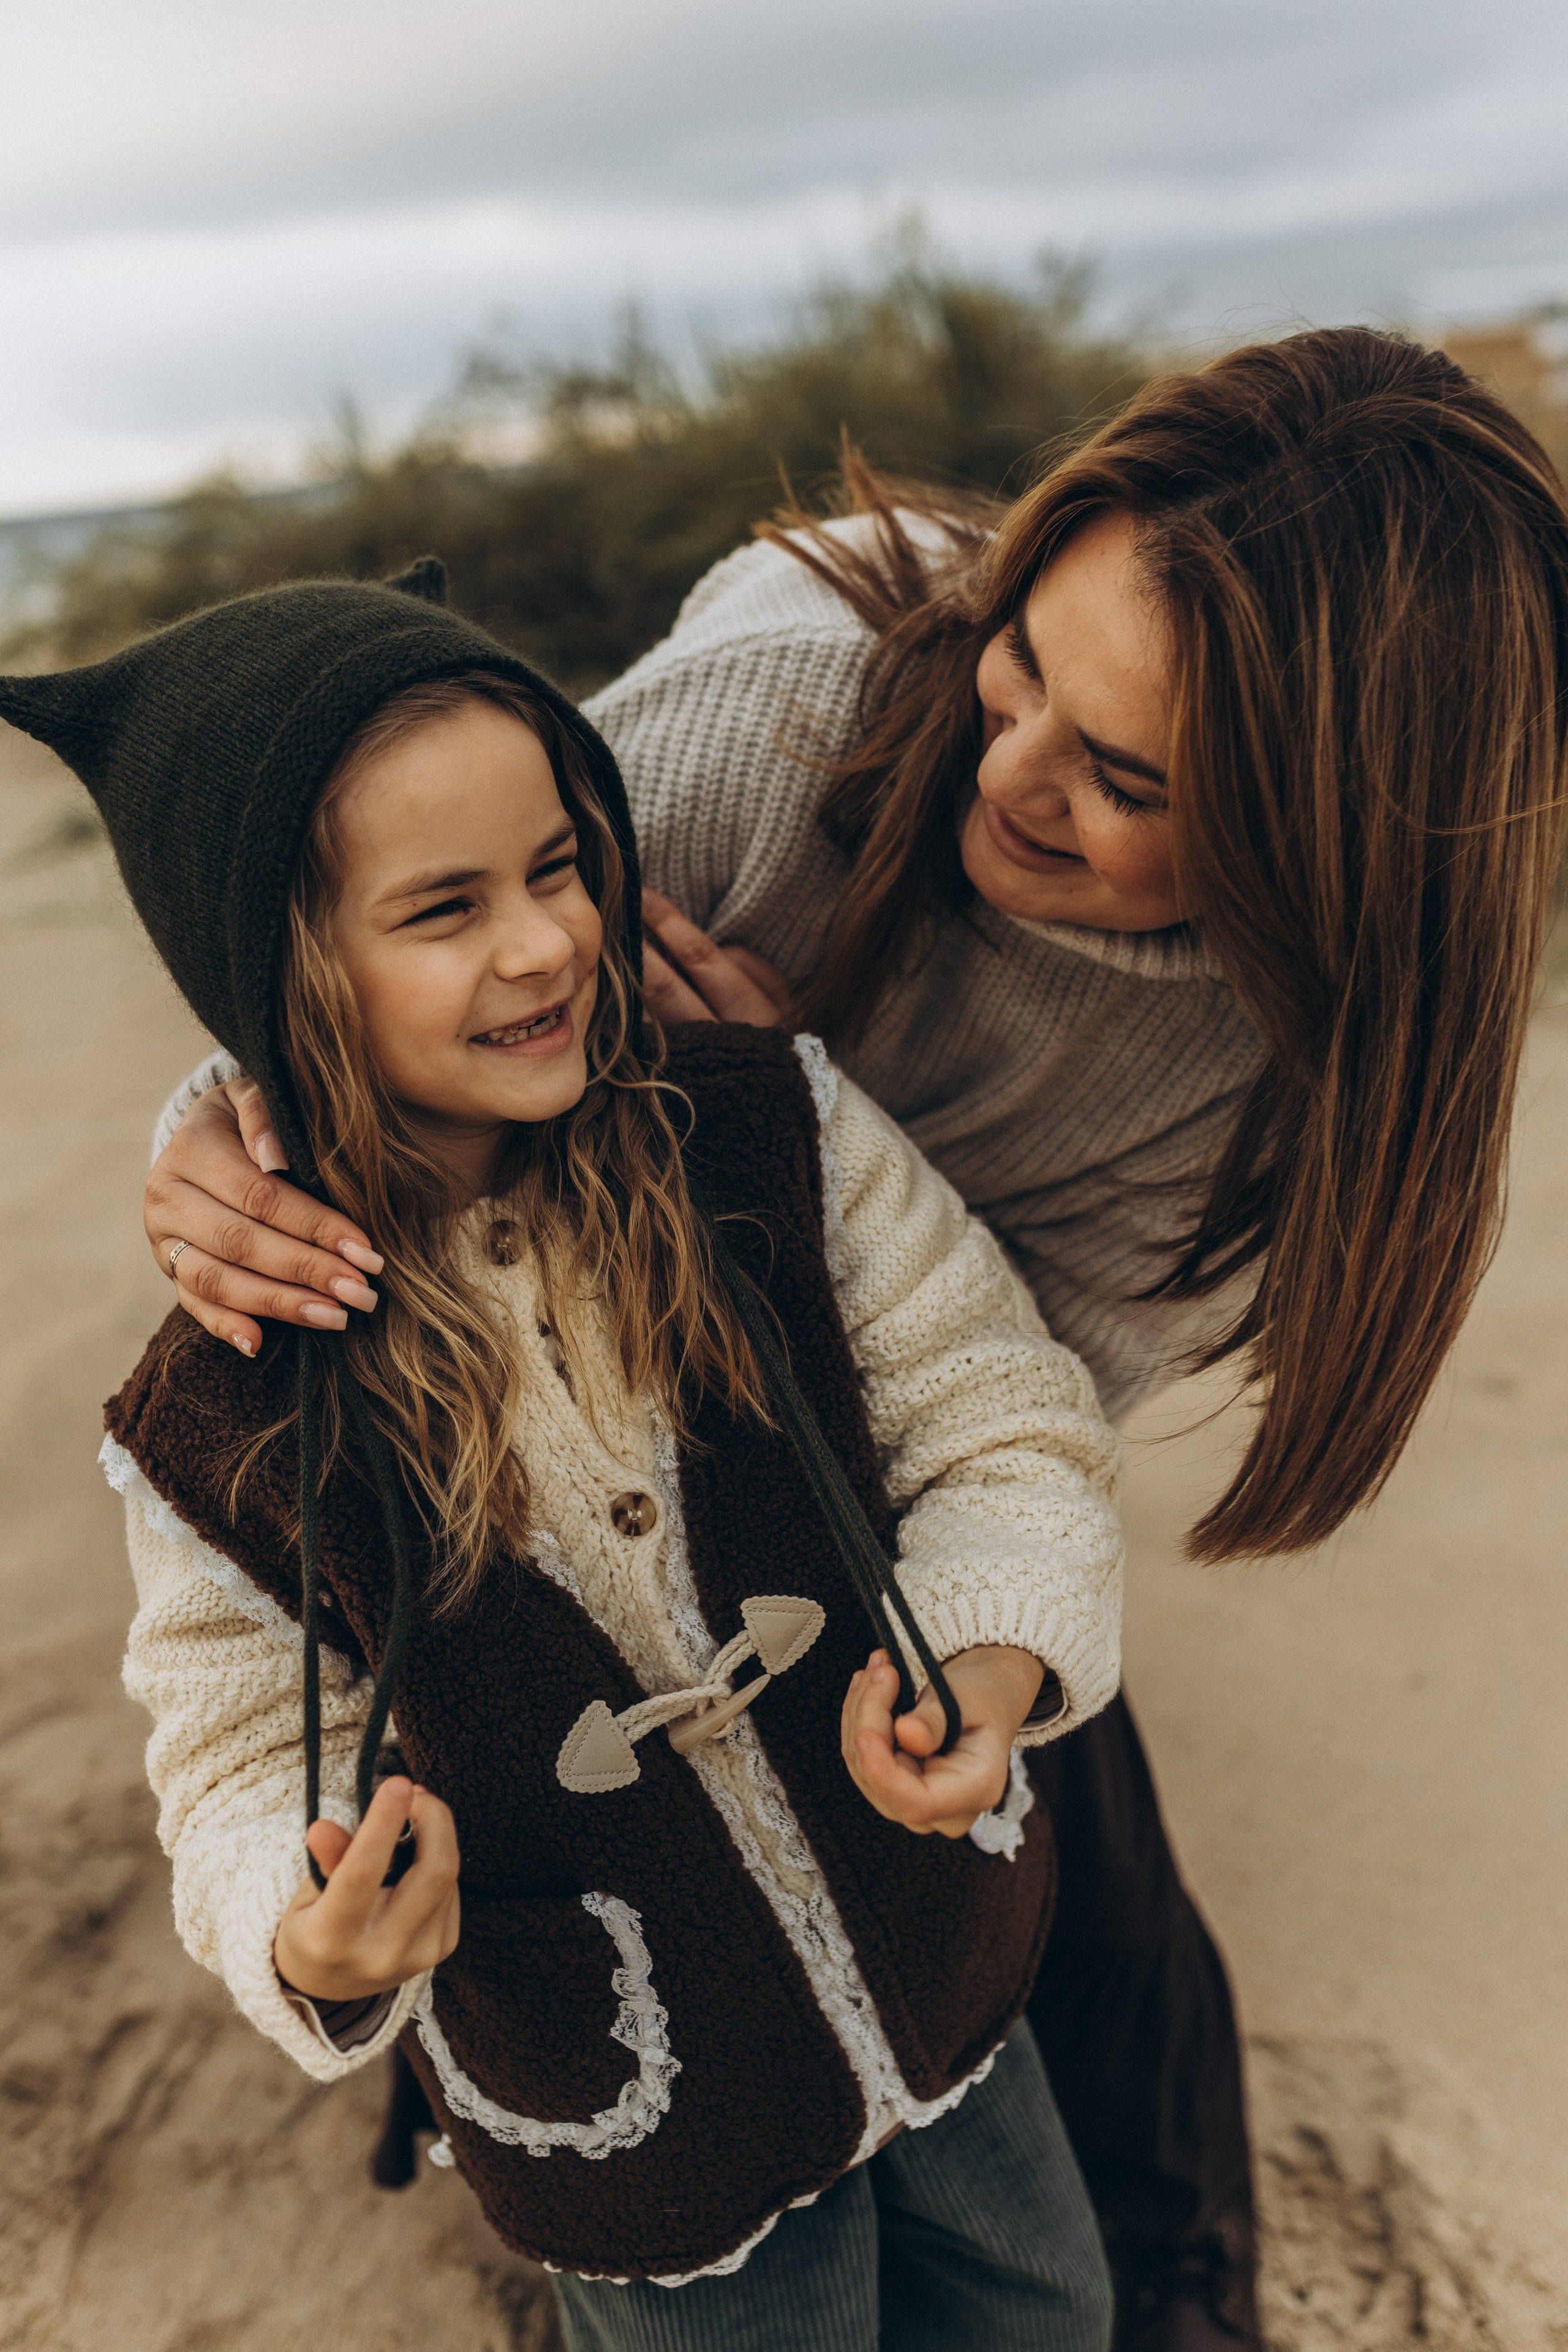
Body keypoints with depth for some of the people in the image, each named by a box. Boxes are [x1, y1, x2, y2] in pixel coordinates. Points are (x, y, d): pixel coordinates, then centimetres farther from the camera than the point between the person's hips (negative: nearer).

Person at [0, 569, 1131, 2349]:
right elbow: (254, 1774, -8)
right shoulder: (218, 1425, -19)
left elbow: (999, 1419, -12)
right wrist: (311, 1948, -29)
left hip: (946, 1976, 3)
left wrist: (987, 1665, -30)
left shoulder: (774, 1125, -17)